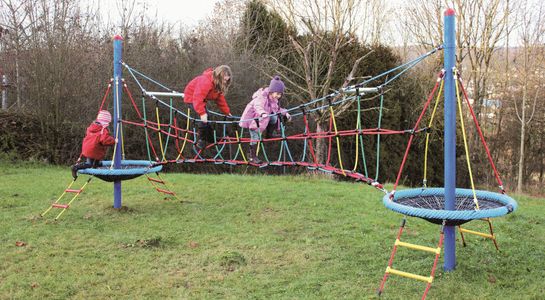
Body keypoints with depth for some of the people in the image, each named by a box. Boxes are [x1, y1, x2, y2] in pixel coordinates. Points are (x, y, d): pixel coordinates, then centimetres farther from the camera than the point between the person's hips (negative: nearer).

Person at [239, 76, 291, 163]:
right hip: (252, 117, -7)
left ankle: (269, 134, 1)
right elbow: (258, 106, -47)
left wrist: (285, 113, -7)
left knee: (274, 118, -17)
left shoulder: (273, 99, -2)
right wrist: (263, 113, -67)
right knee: (255, 137, -9)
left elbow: (277, 108, 9)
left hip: (261, 117, 7)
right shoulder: (262, 96, -29)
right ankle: (252, 156, 2)